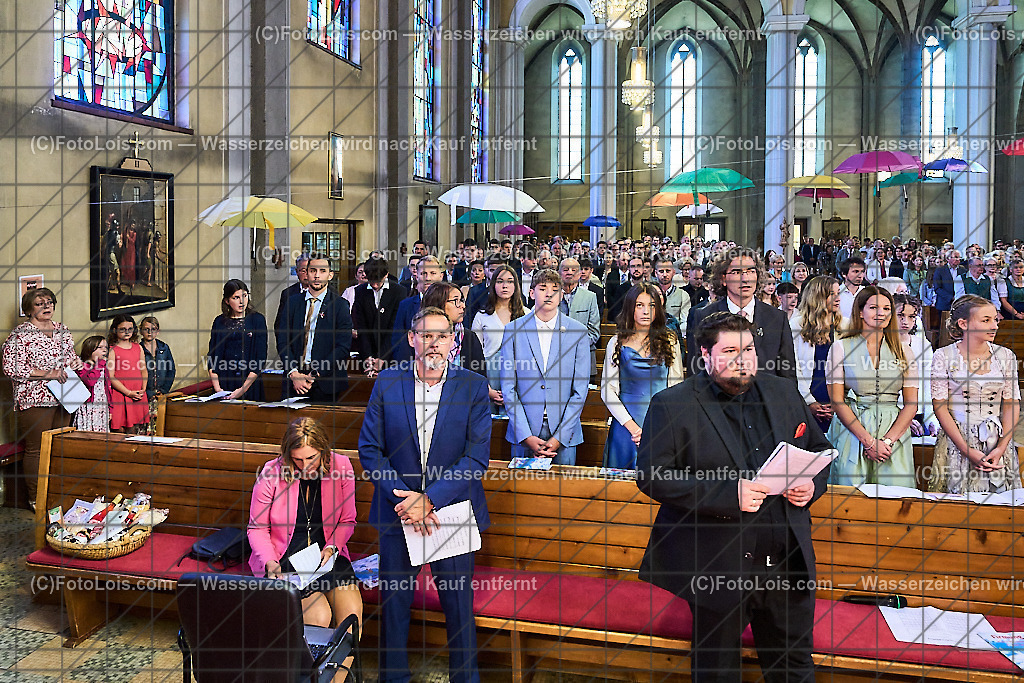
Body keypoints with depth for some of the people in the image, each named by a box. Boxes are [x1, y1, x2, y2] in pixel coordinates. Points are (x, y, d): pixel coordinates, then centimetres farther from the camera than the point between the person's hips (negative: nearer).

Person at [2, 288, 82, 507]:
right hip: (34, 400, -6)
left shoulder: (62, 330, 14)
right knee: (36, 450, -2)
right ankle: (35, 499, 9)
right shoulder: (20, 334, -6)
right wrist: (47, 374, -18)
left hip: (62, 398, 6)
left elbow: (72, 356, 27)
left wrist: (76, 363, 3)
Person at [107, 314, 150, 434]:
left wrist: (143, 390, 1)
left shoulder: (138, 348, 12)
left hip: (138, 396, 4)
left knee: (133, 431, 7)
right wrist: (129, 393, -13)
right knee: (119, 431, -3)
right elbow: (111, 377, -9)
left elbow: (144, 371, 16)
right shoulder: (112, 350, -4)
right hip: (120, 394, -4)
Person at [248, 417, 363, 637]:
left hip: (327, 554, 2)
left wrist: (331, 548, -11)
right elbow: (257, 528, -1)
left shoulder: (341, 467, -6)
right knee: (319, 616, -23)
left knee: (352, 613, -20)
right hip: (284, 558, -2)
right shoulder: (272, 474, -11)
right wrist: (270, 563, -16)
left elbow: (347, 521, 6)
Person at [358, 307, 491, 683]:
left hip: (453, 512, -1)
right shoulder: (387, 383, -1)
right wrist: (403, 498, -14)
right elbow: (369, 448, -2)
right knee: (394, 601, 15)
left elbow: (477, 457, -10)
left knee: (459, 603, 10)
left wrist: (430, 499, -18)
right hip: (397, 512, 2)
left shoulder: (474, 386, -6)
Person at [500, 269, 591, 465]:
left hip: (564, 434, 0)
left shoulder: (578, 332, 0)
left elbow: (580, 390, -1)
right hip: (524, 433, 0)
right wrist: (526, 436, -10)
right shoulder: (513, 330, 0)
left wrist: (559, 437, -9)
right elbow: (508, 387, -2)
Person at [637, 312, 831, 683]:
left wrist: (812, 484, -4)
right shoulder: (671, 405, -10)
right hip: (717, 568, -4)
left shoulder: (784, 392, 7)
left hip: (788, 564, 5)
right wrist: (727, 494, -24)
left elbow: (819, 449, 18)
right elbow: (652, 474, -17)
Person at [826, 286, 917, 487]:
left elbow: (911, 404, 6)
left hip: (894, 431, 2)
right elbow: (837, 401, -4)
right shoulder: (841, 347, 2)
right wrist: (868, 440, -12)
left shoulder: (903, 352, 10)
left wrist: (888, 440, -9)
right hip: (851, 431, -2)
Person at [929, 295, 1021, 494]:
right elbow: (940, 407, -7)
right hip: (956, 440, -2)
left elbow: (1012, 404, 3)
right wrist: (968, 451, -14)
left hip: (998, 442, 3)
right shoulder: (944, 357, -5)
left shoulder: (1005, 356, 4)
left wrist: (1001, 448, -9)